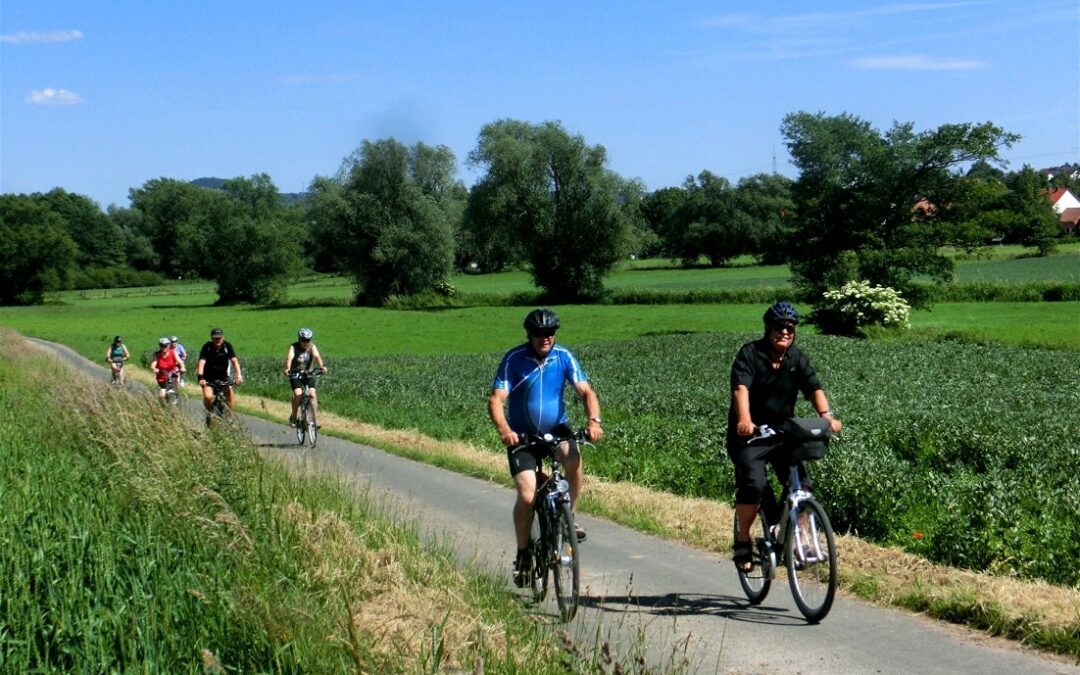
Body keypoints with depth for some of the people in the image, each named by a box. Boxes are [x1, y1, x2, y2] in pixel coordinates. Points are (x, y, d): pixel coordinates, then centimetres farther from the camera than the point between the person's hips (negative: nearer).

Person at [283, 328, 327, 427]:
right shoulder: (293, 347, -14)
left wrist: (321, 366, -47)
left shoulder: (312, 347, -9)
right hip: (295, 374, -2)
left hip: (308, 374, 2)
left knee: (312, 394, -16)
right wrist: (287, 369, -52)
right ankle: (293, 418, -5)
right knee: (298, 394, -22)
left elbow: (317, 356, -27)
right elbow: (289, 357, -32)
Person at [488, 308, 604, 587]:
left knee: (574, 459, -31)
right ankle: (523, 554, 7)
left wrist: (593, 420, -32)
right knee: (527, 496, -15)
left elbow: (586, 391, -12)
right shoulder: (514, 359, -15)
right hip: (522, 436, -1)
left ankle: (570, 516, -8)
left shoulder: (564, 357, -8)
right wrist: (503, 430, -39)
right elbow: (496, 400, -20)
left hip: (556, 429, 2)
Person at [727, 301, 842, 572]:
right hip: (749, 434, -4)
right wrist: (744, 420, -43)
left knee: (802, 483, -11)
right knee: (753, 485, -21)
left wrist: (827, 415, -29)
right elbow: (741, 388, -25)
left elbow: (814, 388, -9)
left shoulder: (797, 358, 3)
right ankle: (742, 540, -1)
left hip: (783, 432, 4)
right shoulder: (750, 354, -10)